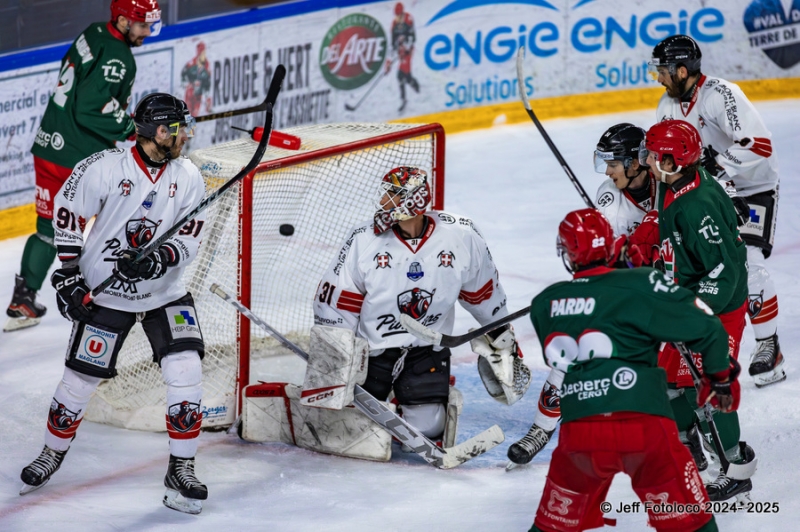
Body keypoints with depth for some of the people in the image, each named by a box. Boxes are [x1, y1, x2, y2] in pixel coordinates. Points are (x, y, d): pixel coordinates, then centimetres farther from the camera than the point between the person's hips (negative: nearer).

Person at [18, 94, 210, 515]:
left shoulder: (188, 178, -6)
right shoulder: (104, 169, -18)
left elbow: (189, 240, -6)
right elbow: (67, 215, -6)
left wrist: (156, 261, -25)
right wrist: (68, 273, -8)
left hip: (163, 292, 3)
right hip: (104, 293, -3)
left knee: (185, 370, -12)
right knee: (81, 378, 3)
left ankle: (181, 469, 1)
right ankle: (52, 453, 30)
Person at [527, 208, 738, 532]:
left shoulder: (545, 304, 10)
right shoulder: (641, 286, -3)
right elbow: (707, 330, -1)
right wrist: (721, 376, 16)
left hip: (578, 434, 3)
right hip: (643, 429, -3)